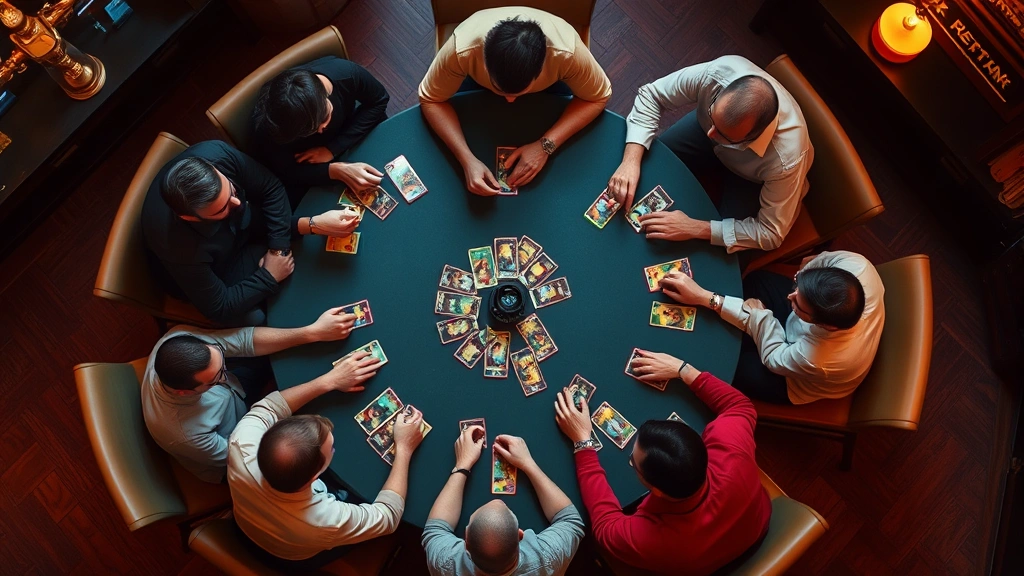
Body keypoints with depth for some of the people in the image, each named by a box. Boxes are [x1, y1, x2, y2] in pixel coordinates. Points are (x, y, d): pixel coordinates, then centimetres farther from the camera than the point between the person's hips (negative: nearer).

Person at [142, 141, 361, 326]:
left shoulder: (215, 153, -36)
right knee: (254, 317, -20)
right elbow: (220, 309, -31)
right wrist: (269, 276, -25)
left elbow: (271, 188, -19)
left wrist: (279, 247, -24)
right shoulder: (179, 248, -44)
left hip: (238, 225, 4)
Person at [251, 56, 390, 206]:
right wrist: (336, 171, -42)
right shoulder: (265, 123, -37)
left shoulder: (346, 72, -35)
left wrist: (333, 149, -26)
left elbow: (378, 102, -17)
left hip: (349, 138, 3)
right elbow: (284, 172, -25)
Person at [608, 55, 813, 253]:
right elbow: (651, 95, -24)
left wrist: (695, 228, -38)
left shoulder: (785, 159, -43)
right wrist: (631, 160, -38)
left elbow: (771, 234, -31)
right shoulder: (717, 73, -40)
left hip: (754, 177, -3)